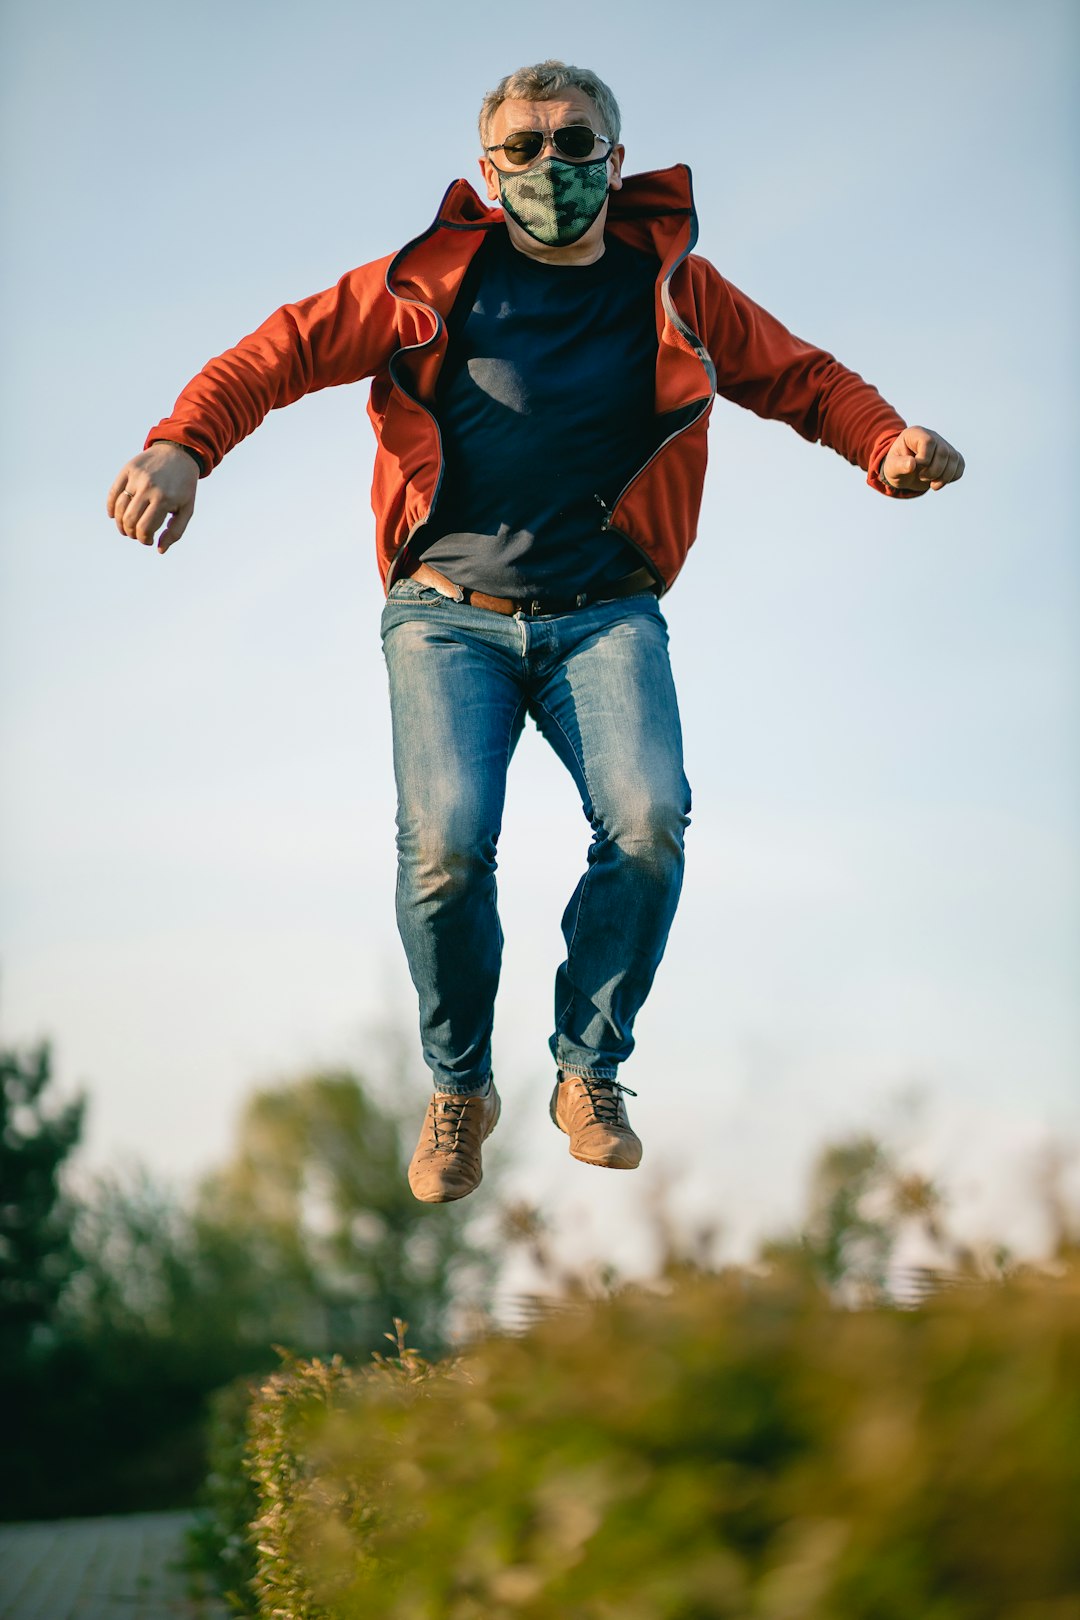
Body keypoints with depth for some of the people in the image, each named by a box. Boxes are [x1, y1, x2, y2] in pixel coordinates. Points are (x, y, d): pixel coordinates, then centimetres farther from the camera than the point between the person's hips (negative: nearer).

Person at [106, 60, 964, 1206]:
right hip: (450, 609, -1)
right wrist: (184, 445, -19)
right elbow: (291, 346, -1)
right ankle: (458, 1090, 5)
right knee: (445, 844, -23)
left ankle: (588, 1073, 0)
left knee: (648, 822, -25)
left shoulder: (670, 285, 8)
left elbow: (803, 378, 14)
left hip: (605, 615, 1)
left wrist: (888, 443, -8)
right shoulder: (441, 276, 4)